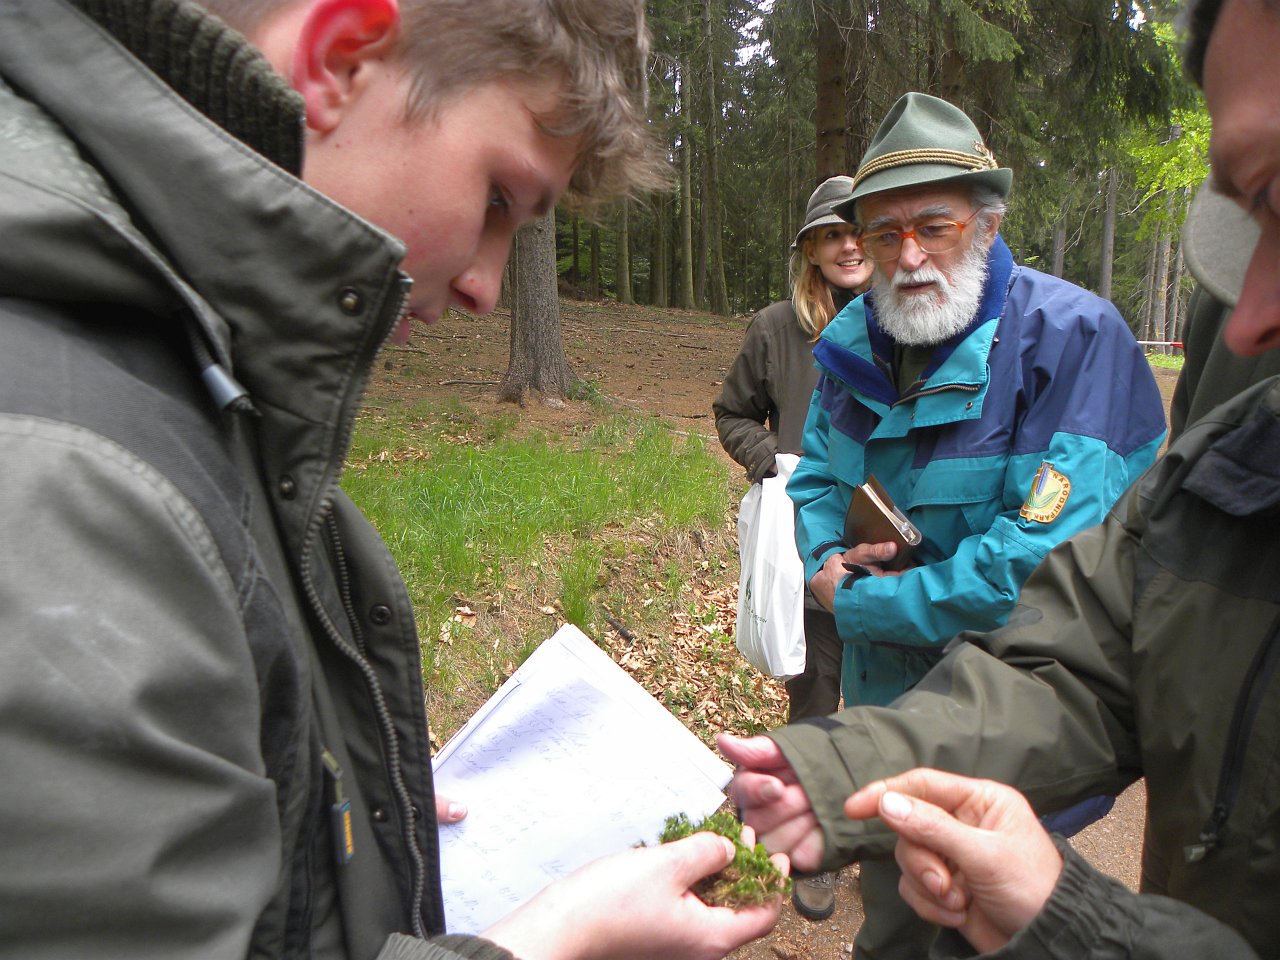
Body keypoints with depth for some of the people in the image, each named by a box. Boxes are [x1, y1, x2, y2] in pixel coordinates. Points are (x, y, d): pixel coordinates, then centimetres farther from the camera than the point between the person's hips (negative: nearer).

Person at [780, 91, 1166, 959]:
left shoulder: (1073, 338, -21)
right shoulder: (855, 341, -1)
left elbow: (1042, 560, -28)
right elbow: (817, 481, 10)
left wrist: (857, 604, -21)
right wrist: (830, 557, -13)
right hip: (887, 699, 6)